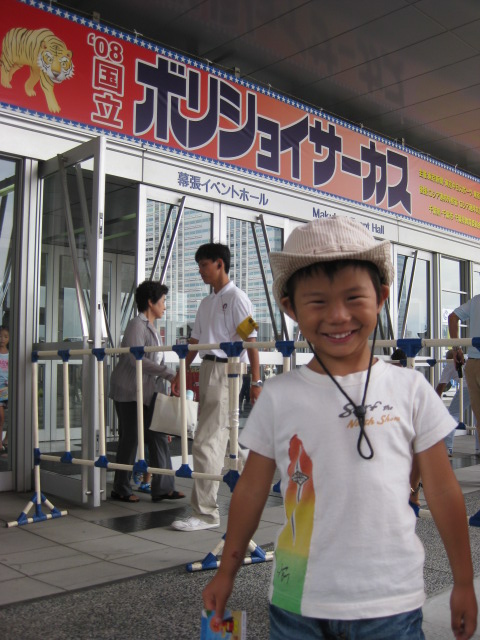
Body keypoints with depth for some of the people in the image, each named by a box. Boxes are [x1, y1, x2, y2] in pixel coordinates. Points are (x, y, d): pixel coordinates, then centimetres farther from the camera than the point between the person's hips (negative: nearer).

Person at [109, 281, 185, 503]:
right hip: (128, 391, -9)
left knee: (158, 437, 6)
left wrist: (172, 379, 7)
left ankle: (162, 488, 10)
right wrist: (169, 374, -24)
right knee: (130, 439, -1)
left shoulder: (150, 327, 17)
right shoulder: (137, 324, -13)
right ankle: (120, 490, 13)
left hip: (145, 392, 9)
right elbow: (136, 359, -24)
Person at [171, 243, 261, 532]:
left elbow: (250, 340, -12)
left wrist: (256, 381, -17)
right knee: (218, 440, 13)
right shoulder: (206, 303, 19)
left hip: (227, 371, -9)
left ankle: (205, 513, -6)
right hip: (207, 370, 9)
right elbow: (195, 340, 22)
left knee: (206, 443, -12)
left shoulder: (236, 297, -6)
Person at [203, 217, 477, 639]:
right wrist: (226, 572, 12)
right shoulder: (279, 396, -3)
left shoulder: (410, 390, -3)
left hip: (390, 602, 0)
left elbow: (442, 490, 3)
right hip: (298, 601, 1)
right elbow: (252, 488, 6)